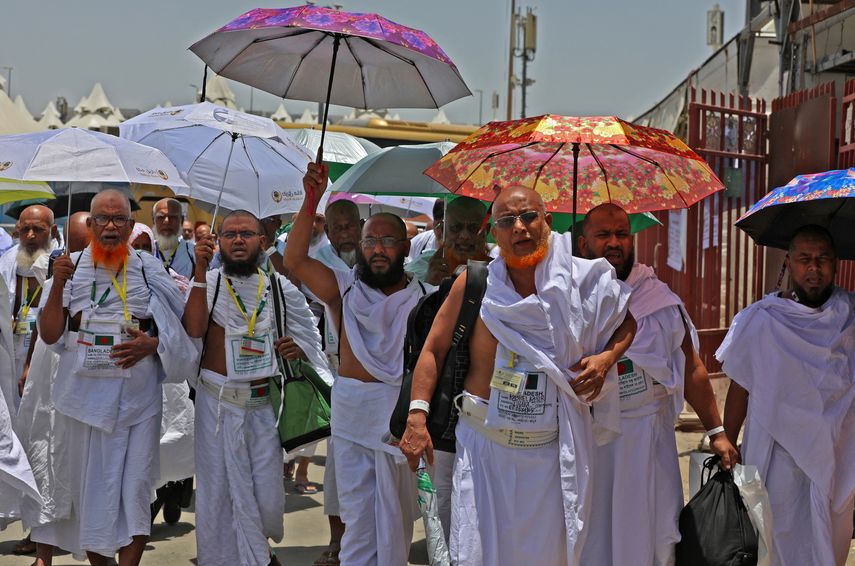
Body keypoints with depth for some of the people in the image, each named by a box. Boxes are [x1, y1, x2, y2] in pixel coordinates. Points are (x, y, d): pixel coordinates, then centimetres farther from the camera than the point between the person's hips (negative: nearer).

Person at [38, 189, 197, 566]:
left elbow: (177, 329, 9)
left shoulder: (149, 270, 3)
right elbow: (50, 335, 0)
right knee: (92, 482, 8)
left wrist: (152, 344, -12)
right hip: (88, 392, 1)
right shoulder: (73, 268, 4)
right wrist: (59, 285, -12)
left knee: (135, 486, -1)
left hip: (140, 396, -1)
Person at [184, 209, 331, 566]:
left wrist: (297, 349, -11)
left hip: (264, 404, 1)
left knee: (267, 493, 6)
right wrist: (201, 271, -19)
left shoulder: (281, 288, 5)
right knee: (219, 490, 6)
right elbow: (194, 329, -16)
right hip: (218, 403, -1)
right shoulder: (207, 282, 1)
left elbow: (308, 339, 13)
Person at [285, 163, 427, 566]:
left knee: (395, 514, 11)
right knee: (357, 514, 9)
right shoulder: (344, 289, 1)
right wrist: (311, 201, -19)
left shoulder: (422, 298, -1)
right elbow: (295, 261, -11)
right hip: (351, 412, 1)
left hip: (401, 412, -1)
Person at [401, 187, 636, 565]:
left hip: (552, 449, 1)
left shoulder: (581, 282, -2)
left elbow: (631, 320, 13)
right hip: (483, 446, -1)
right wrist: (417, 416, -9)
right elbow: (434, 349, 1)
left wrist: (606, 357, -6)